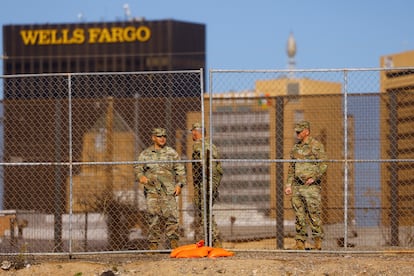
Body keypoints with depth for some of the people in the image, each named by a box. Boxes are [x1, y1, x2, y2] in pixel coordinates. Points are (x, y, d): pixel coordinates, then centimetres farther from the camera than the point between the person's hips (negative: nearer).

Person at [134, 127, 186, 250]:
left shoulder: (172, 153, 13)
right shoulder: (145, 154, 14)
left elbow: (180, 170, 14)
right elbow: (138, 168, 14)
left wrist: (179, 184, 1)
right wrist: (141, 176, -9)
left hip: (169, 190, -1)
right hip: (152, 190, 1)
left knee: (171, 216, -11)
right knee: (153, 216, -3)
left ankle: (173, 242, -7)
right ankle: (154, 244, 1)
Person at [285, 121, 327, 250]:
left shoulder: (316, 146, -3)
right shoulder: (296, 148, 16)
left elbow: (323, 165, -8)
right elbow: (291, 167, 20)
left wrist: (313, 177, -17)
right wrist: (288, 184, 13)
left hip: (311, 186, -6)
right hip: (297, 186, 6)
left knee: (314, 214, -8)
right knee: (299, 215, 5)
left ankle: (318, 241, -2)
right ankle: (300, 242, 7)